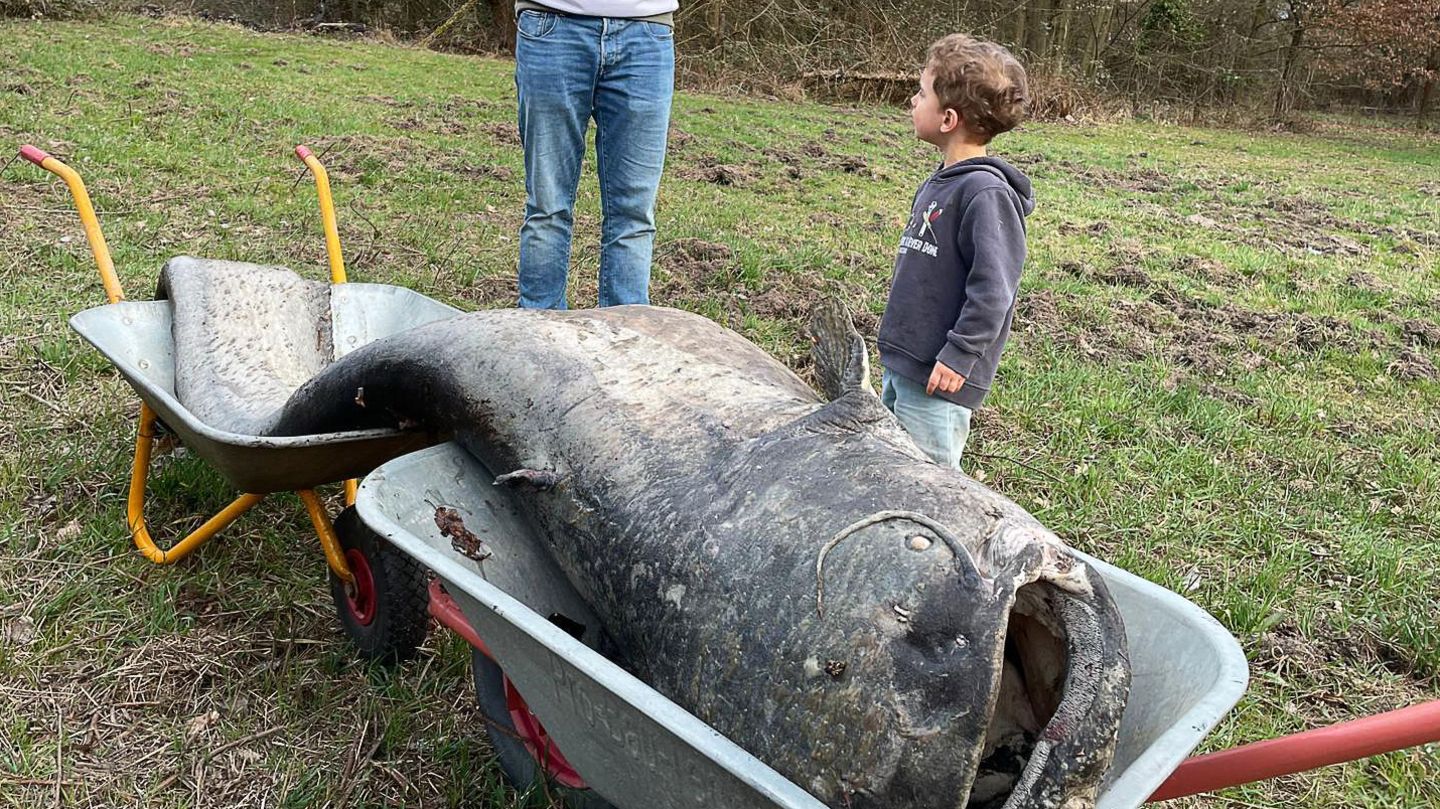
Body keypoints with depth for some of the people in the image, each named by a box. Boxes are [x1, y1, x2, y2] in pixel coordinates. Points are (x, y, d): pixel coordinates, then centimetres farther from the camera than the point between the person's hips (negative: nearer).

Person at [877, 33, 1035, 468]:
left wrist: (959, 356, -22)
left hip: (938, 381, -10)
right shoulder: (938, 184, 11)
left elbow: (993, 288, -23)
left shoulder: (987, 193, -19)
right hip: (898, 366, 10)